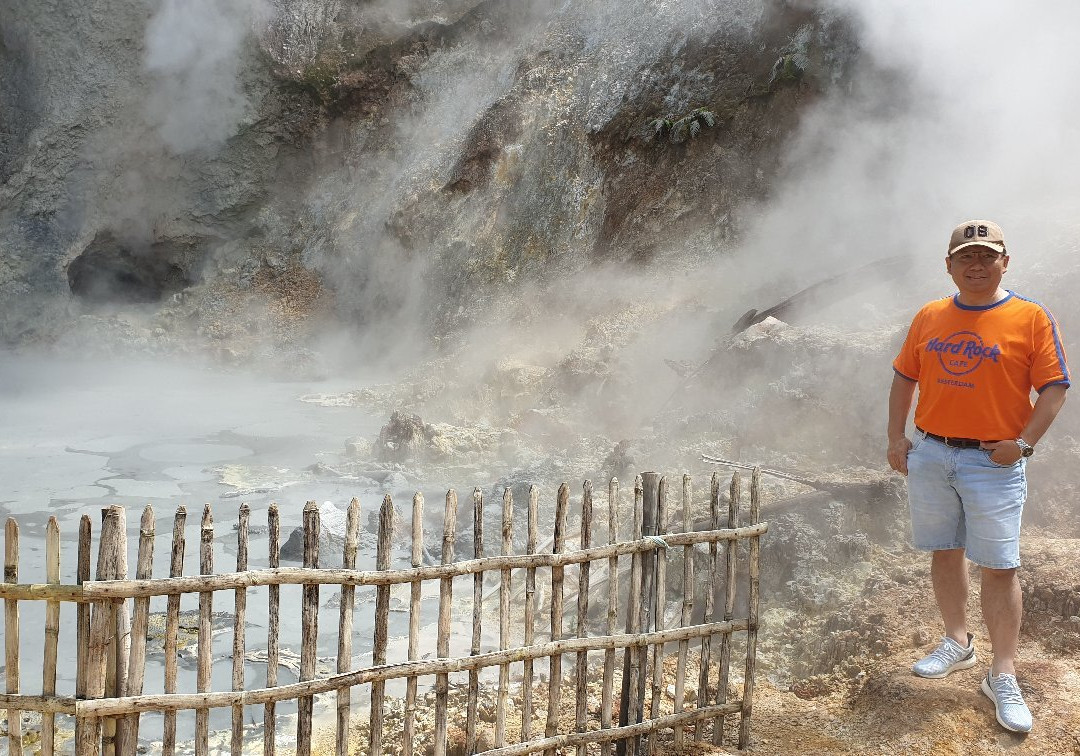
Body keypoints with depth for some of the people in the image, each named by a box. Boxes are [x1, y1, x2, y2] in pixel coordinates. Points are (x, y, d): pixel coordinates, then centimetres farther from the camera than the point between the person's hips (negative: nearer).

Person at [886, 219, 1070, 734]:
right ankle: (957, 643, 33)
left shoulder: (1031, 318, -6)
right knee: (945, 552, 14)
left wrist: (1024, 442, -15)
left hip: (994, 461, -4)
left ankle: (1003, 677, 7)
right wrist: (896, 439, 6)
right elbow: (904, 378, 13)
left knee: (998, 566, -3)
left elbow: (1054, 386, -6)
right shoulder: (929, 317, 7)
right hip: (930, 455, 4)